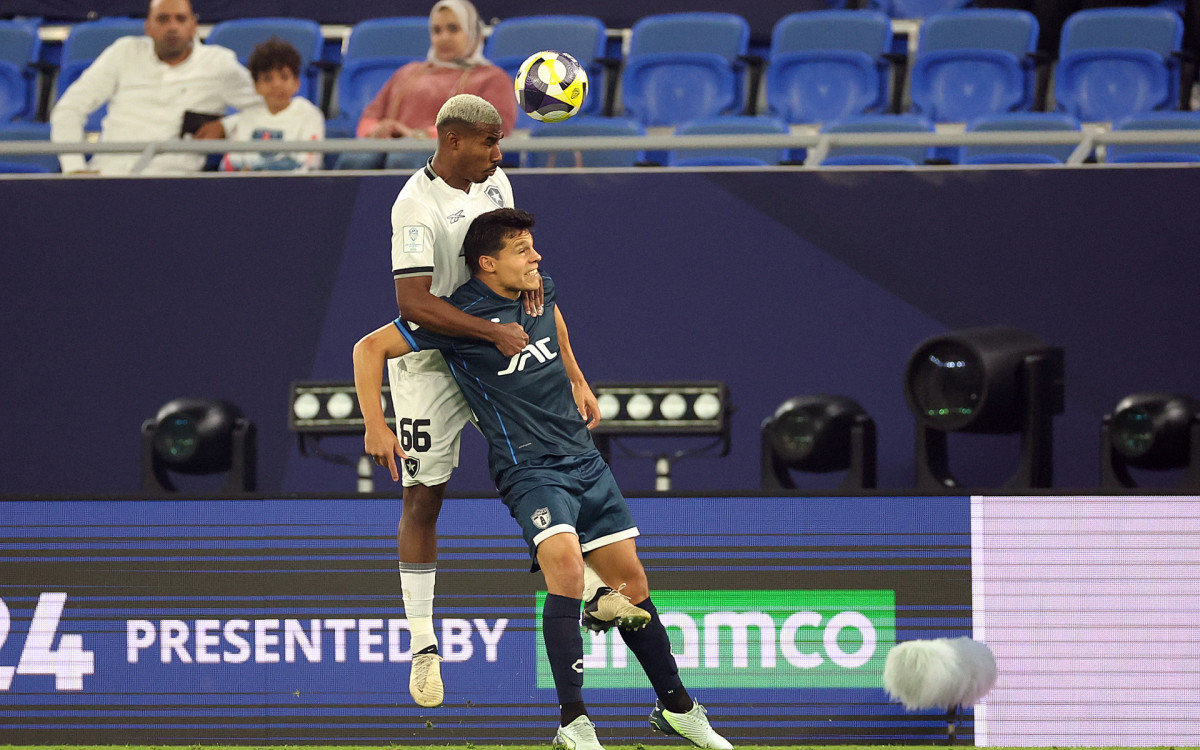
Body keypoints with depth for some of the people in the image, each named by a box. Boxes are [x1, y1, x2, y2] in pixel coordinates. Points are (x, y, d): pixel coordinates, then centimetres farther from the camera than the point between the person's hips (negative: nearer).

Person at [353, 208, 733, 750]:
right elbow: (370, 348, -10)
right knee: (565, 568, -29)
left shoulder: (540, 289, 5)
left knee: (629, 579, 9)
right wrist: (375, 426, -14)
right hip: (529, 471, -7)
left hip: (583, 458, 7)